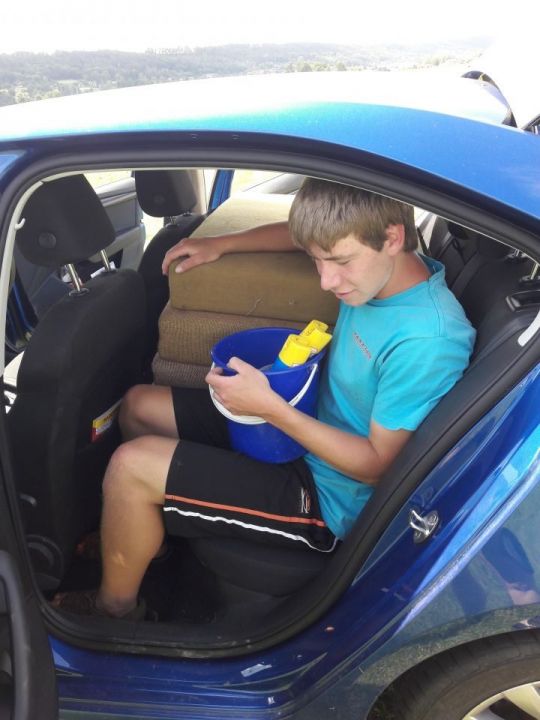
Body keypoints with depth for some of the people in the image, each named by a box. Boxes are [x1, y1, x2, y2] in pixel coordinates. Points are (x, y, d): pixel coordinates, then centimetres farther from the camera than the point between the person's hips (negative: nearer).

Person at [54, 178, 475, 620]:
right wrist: (221, 245, 7)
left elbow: (374, 463, -23)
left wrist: (270, 407, -29)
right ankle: (144, 536, 34)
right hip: (311, 430, 9)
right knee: (138, 406, 12)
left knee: (132, 466, -17)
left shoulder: (428, 341, -31)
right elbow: (302, 233, 14)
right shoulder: (388, 266, -7)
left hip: (327, 498, -9)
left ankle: (114, 608, 11)